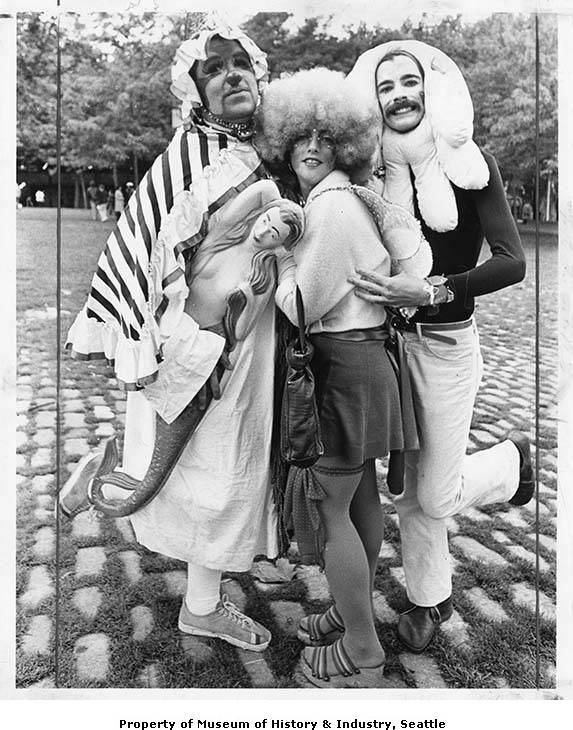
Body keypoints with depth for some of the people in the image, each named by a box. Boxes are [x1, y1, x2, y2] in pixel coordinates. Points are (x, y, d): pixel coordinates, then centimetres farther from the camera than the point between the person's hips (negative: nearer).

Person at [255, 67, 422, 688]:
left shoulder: (329, 204, -16)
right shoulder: (346, 199, 15)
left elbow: (300, 306, -16)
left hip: (342, 367, -10)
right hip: (364, 360, 10)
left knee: (330, 508, -2)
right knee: (360, 497, 18)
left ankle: (362, 656, 12)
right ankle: (355, 613, 36)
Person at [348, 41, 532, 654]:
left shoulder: (470, 164, -9)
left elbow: (513, 263, -17)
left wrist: (430, 291, -28)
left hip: (446, 343, -4)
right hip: (388, 338, 4)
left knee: (437, 497, 3)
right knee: (407, 487, 13)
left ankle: (512, 457, 35)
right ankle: (429, 600, 36)